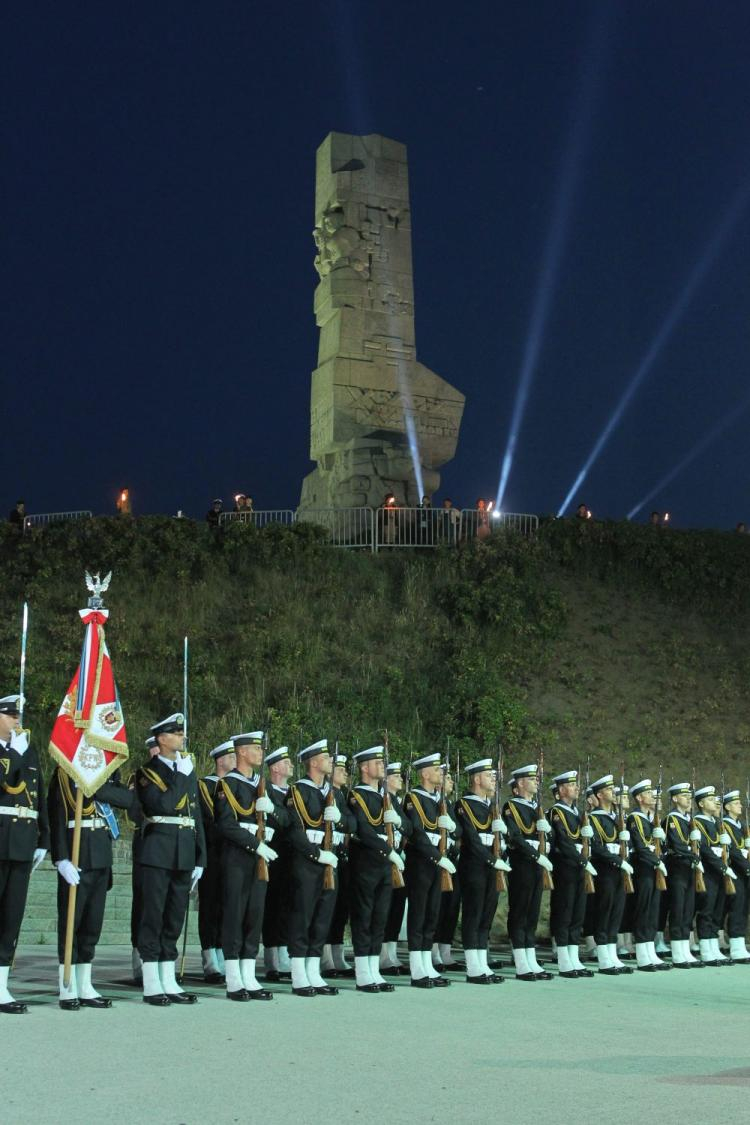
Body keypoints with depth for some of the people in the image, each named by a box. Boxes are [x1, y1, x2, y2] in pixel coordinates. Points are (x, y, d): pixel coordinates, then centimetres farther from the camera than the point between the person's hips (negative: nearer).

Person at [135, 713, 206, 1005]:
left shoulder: (189, 771, 17)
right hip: (158, 853, -6)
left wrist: (200, 859, 13)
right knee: (153, 916, -3)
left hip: (184, 856, 6)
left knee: (175, 918, 8)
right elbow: (162, 805, -19)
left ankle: (169, 982, 13)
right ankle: (151, 984, 0)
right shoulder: (147, 772, -2)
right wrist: (181, 775, -12)